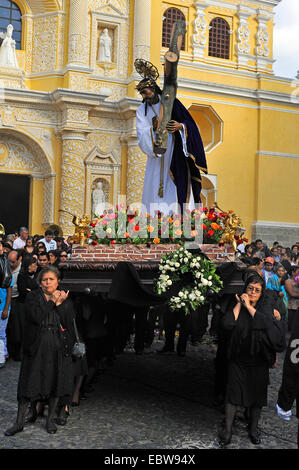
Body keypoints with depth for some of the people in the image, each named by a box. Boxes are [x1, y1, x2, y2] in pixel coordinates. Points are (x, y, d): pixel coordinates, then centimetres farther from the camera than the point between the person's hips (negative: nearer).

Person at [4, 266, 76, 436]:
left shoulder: (65, 298, 6)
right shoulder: (33, 297, 1)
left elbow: (69, 321, -7)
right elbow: (37, 317, -17)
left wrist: (60, 303, -15)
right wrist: (52, 301, -13)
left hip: (59, 348, 2)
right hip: (36, 346, -2)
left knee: (56, 382, 7)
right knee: (28, 383, 0)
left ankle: (51, 419, 24)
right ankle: (19, 422, 10)